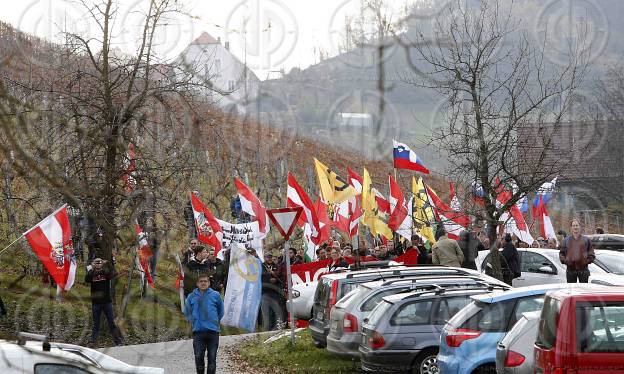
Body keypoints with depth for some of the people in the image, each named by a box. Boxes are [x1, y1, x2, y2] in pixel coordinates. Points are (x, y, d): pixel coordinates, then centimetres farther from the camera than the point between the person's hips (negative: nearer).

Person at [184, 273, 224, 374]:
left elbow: (220, 312, 14)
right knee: (199, 357, 1)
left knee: (212, 358, 1)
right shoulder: (192, 297, 4)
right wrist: (194, 322, 9)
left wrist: (216, 322, 10)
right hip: (198, 332, 1)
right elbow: (187, 313, 17)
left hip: (213, 331, -1)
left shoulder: (215, 295, 2)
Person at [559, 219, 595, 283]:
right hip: (570, 269, 1)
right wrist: (564, 260, -2)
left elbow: (591, 254, 7)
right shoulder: (566, 240, 12)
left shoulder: (586, 239, 8)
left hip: (583, 269, -1)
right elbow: (561, 253, 15)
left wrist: (587, 261, -9)